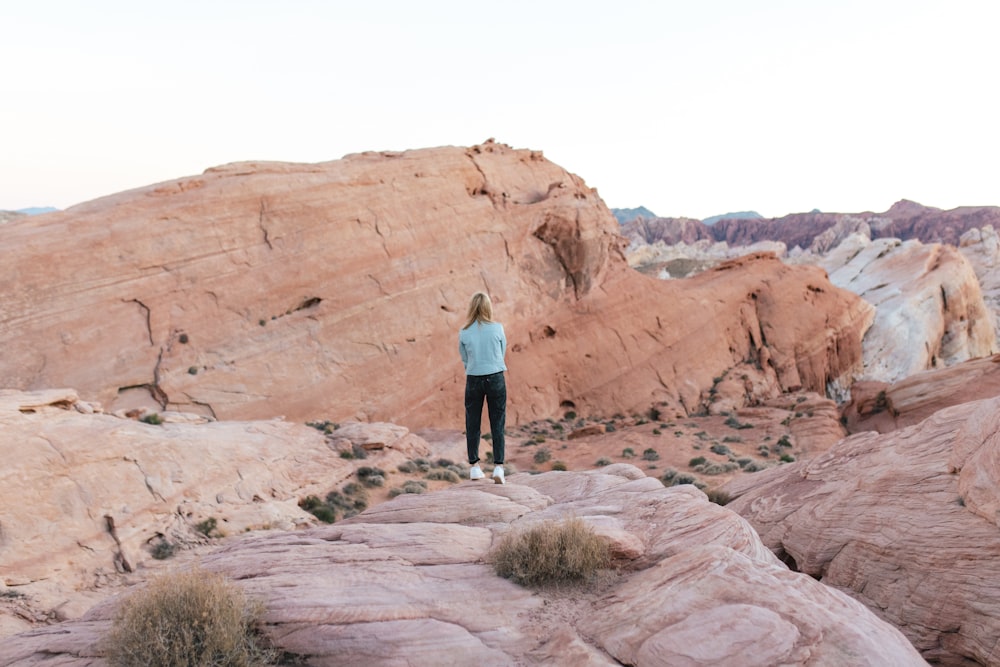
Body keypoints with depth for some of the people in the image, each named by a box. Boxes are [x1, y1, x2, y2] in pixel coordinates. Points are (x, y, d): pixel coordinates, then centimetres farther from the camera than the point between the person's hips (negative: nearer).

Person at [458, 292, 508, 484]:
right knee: (497, 425, 4)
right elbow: (502, 353, 6)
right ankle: (498, 466, -1)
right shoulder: (497, 328, -5)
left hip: (473, 380, 1)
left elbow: (465, 359, 7)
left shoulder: (464, 333, -3)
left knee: (473, 425, 11)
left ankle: (474, 467, 16)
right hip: (495, 379, -1)